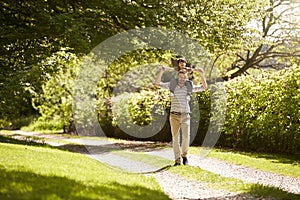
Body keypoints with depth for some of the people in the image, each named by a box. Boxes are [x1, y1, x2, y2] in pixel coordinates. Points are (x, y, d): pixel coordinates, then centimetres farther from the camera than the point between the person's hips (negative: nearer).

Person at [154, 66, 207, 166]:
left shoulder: (189, 86, 2)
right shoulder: (172, 84, 0)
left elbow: (204, 87, 2)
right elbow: (157, 83, -6)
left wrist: (202, 75, -11)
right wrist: (161, 72, -20)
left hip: (185, 116, 0)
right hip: (174, 115, 0)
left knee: (186, 137, -12)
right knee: (175, 138, 0)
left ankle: (184, 154, 13)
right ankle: (177, 160, 7)